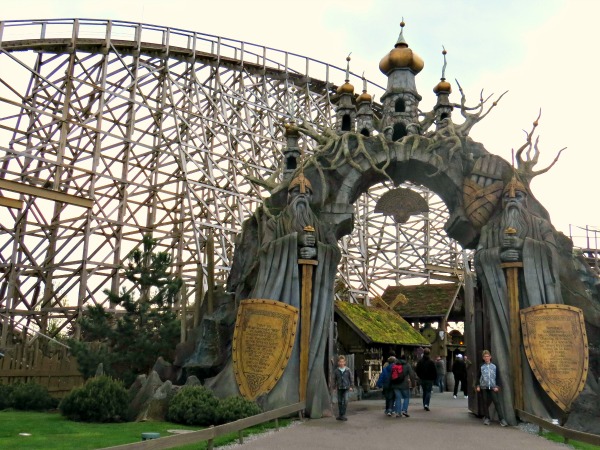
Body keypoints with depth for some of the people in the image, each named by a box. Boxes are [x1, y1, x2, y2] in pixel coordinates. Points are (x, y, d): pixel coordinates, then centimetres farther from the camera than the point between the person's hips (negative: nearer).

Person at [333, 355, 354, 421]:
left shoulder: (348, 370, -1)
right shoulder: (336, 371, 1)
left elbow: (351, 378, 6)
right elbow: (334, 379, 9)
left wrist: (351, 386, 1)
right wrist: (335, 386, 4)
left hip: (346, 388, -2)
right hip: (339, 388, 2)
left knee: (345, 400, -15)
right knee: (339, 402, 6)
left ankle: (343, 414, -7)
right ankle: (340, 415, 18)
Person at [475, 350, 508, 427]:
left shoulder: (494, 366, 4)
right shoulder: (481, 367, 5)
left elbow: (497, 377, 7)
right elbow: (478, 377, 10)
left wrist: (497, 386, 0)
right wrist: (478, 386, 3)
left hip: (492, 387, -1)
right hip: (484, 387, 1)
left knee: (496, 402, -9)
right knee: (485, 402, 4)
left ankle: (502, 419, -9)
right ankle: (486, 418, 16)